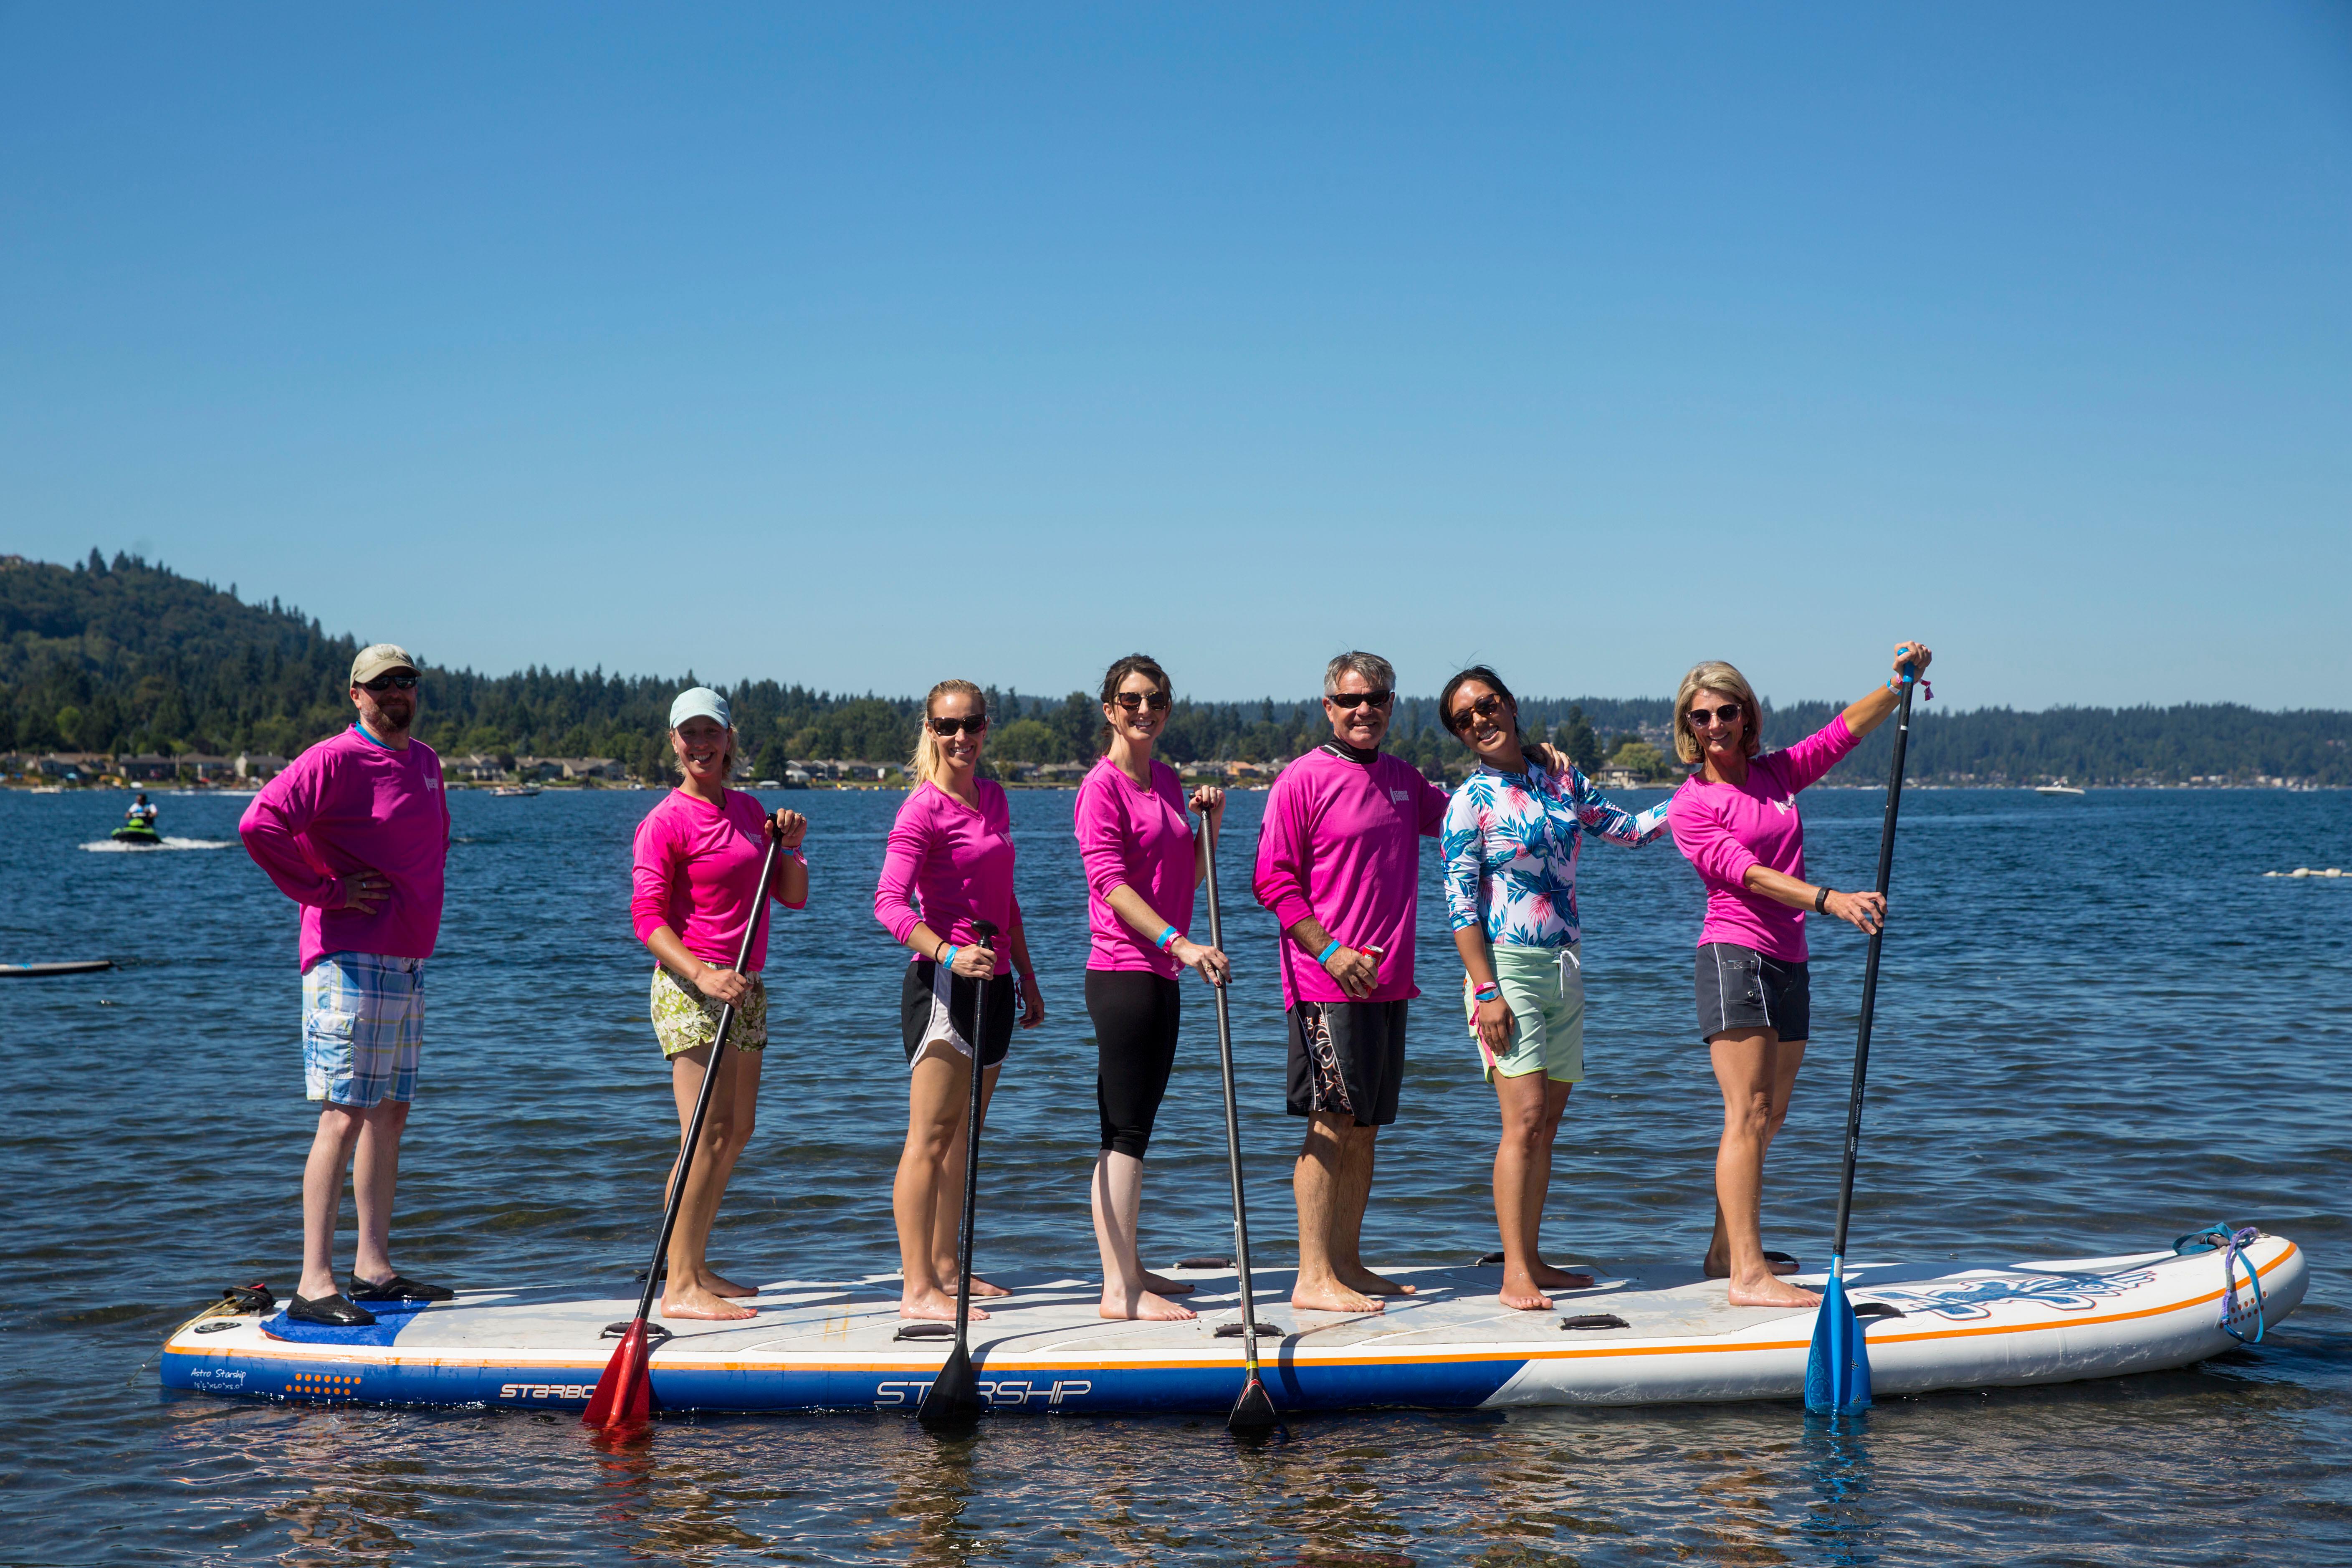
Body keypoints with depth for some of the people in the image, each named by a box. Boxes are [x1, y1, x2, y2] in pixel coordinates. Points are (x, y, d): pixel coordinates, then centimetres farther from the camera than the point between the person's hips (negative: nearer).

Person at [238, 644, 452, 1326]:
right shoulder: (334, 759, -10)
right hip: (350, 960, -9)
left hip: (406, 962, 9)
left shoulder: (425, 761, 15)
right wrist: (323, 891, -16)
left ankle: (373, 1267, 19)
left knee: (391, 1112, 12)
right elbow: (259, 825, -22)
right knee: (346, 1113, -12)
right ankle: (315, 1283, -11)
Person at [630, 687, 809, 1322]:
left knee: (738, 1131, 12)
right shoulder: (666, 821, -9)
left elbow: (792, 896, 16)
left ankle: (695, 1268, 21)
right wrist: (700, 973, -26)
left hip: (745, 987, 8)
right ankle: (679, 1287, -12)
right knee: (710, 1133, -14)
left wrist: (790, 846, -3)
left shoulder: (748, 810, 13)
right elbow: (646, 916, -15)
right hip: (690, 987, -8)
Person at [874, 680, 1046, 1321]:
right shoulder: (923, 808, -12)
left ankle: (946, 1267, 24)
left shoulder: (993, 798, 13)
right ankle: (917, 1288, -8)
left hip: (992, 984, 8)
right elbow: (889, 903, -22)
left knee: (964, 1134, 15)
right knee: (932, 1136, -9)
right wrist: (949, 954, -34)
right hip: (942, 983, -8)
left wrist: (1027, 977, 21)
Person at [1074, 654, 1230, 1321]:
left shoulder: (1166, 780, 15)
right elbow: (1111, 883, -18)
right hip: (1122, 973, -9)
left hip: (1161, 974, 9)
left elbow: (1188, 878, 20)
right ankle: (1119, 1288, -6)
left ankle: (1128, 1271, 21)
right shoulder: (1103, 785, -10)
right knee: (1125, 1131, -7)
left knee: (1135, 1127, 13)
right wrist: (1180, 942, -25)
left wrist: (1209, 824, 3)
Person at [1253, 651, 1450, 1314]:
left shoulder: (1403, 780, 14)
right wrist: (1329, 950, -16)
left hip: (1387, 981, 7)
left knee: (1366, 1125, 10)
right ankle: (1313, 1278, -5)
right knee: (1332, 1122, -8)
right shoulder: (1304, 779, -5)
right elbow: (1273, 879, -8)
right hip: (1326, 982, -7)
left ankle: (1347, 1264, 18)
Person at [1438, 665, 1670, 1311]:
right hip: (1508, 966, -6)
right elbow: (1460, 904, -9)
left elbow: (1628, 829, 20)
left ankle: (1532, 1262, 16)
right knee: (1525, 1118, -12)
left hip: (1565, 966, 6)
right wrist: (1486, 991, -15)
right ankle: (1514, 1274, -9)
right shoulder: (1471, 801, -6)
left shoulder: (1559, 776, 10)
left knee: (1549, 1120, 8)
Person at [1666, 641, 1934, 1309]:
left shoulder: (1777, 773, 13)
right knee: (1748, 1116, -14)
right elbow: (1747, 872, -18)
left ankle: (1728, 1250, 24)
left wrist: (1898, 684, -6)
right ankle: (1747, 1275, -18)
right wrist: (1828, 899, -30)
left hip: (1788, 964, 7)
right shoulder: (1690, 806, -5)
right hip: (1734, 955, -7)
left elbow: (1846, 730, 11)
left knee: (1769, 1117, 13)